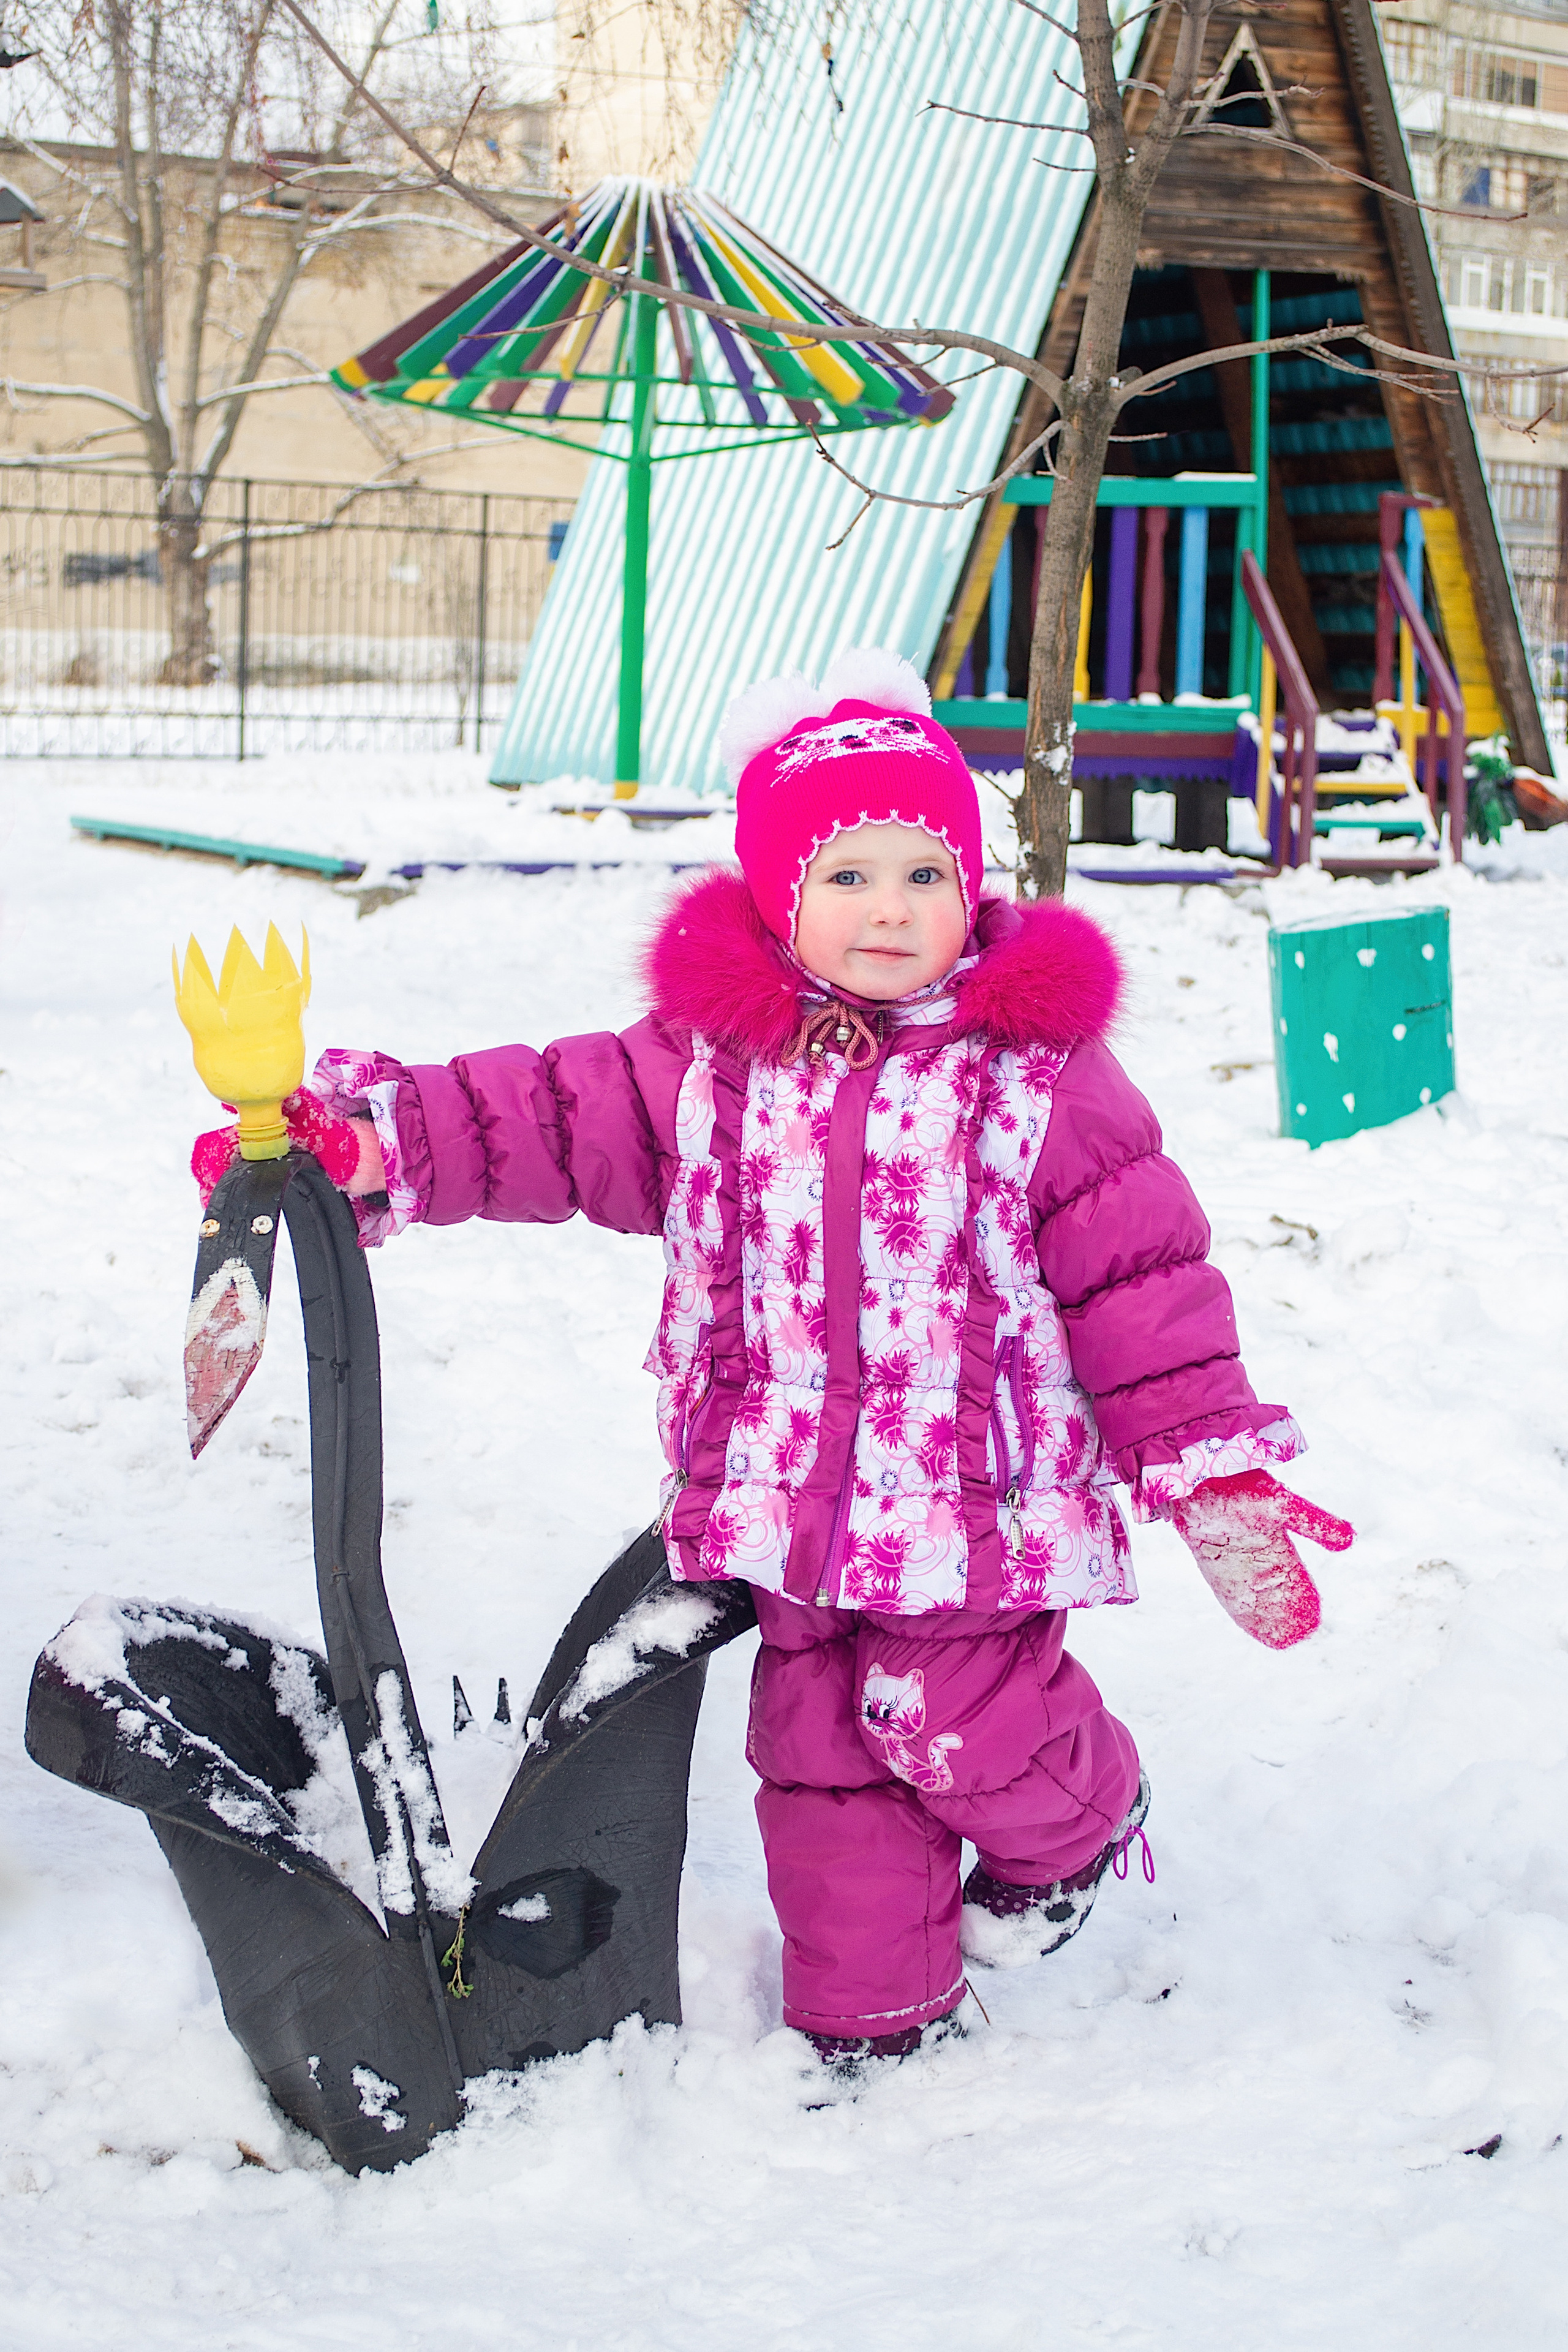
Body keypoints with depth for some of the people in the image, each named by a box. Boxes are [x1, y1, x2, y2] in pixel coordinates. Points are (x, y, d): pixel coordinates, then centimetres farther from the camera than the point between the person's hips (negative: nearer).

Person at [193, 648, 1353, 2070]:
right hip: (785, 1492, 4)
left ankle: (1076, 1822, 27)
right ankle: (871, 2006, 29)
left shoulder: (1035, 1070, -6)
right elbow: (554, 1115, 2)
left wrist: (1215, 1471, -4)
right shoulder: (712, 1059, 0)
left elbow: (1139, 1274, -4)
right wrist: (370, 1139, -10)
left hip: (982, 1491, -3)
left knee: (955, 1724, -9)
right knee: (815, 1739, 10)